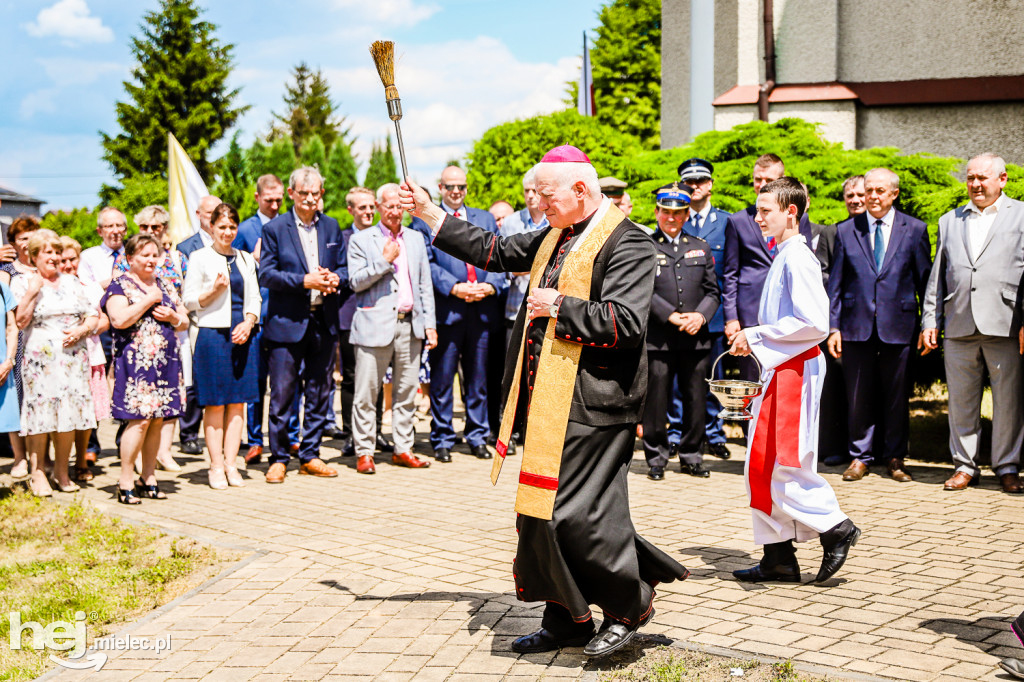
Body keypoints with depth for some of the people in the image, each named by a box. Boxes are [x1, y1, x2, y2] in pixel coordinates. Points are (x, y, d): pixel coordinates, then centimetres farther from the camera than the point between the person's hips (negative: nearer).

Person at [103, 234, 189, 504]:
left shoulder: (164, 285, 18)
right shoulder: (120, 286, -2)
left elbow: (185, 322, 21)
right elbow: (120, 320, -19)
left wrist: (172, 316, -1)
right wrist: (149, 300, -11)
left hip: (166, 361, 6)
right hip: (136, 360, -6)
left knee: (157, 420, 6)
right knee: (140, 420, -12)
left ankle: (148, 479, 14)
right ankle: (125, 482, -4)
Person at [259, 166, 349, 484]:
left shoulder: (331, 226, 11)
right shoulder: (274, 228, -1)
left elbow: (343, 268, 14)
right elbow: (266, 275, -7)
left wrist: (335, 279, -10)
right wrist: (304, 281, -18)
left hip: (324, 323, 4)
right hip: (287, 323, -4)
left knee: (320, 393, 9)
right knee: (281, 394, -1)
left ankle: (310, 455, 19)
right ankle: (279, 458, 9)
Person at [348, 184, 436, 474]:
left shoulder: (416, 239, 15)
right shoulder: (361, 240, 3)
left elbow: (425, 285, 15)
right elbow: (356, 281, -5)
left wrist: (430, 324, 9)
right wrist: (386, 260, -11)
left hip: (410, 325, 4)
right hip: (375, 325, -4)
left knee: (407, 391, 8)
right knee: (366, 393, -2)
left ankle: (403, 449, 16)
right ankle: (364, 452, 5)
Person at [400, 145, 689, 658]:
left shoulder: (626, 244, -12)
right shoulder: (555, 237, 16)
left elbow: (626, 324, -22)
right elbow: (493, 252, 25)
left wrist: (559, 306, -16)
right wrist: (428, 213, 22)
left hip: (591, 405, -9)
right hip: (548, 400, 9)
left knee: (577, 513, -8)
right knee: (541, 510, 12)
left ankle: (630, 606, 14)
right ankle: (566, 620, 25)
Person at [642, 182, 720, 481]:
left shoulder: (701, 248, 15)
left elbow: (712, 291, 13)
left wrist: (700, 315, -5)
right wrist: (672, 316, -14)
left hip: (696, 338, 4)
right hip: (658, 339, -3)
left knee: (696, 400, 7)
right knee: (656, 401, 0)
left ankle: (691, 456, 20)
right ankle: (656, 458, 12)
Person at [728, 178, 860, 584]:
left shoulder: (797, 258, -14)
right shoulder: (784, 256, 15)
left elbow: (813, 323, -22)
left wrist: (757, 335, -16)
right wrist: (755, 340, 13)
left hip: (796, 370, -10)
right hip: (780, 370, 10)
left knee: (782, 466, -8)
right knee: (761, 466, 10)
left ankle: (834, 528, 7)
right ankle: (778, 557, 16)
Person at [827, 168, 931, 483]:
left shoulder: (914, 229, 4)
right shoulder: (846, 231, 7)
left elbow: (925, 280, 6)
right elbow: (836, 283, 7)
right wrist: (833, 326, 2)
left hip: (898, 326, -1)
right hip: (857, 325, 1)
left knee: (897, 396, 6)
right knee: (858, 397, 5)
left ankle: (894, 457, 18)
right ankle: (860, 455, 17)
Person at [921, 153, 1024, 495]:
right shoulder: (949, 221, 19)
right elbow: (937, 277, 17)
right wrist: (930, 321, 8)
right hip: (958, 326, 3)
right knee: (961, 400, 6)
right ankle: (965, 465, 16)